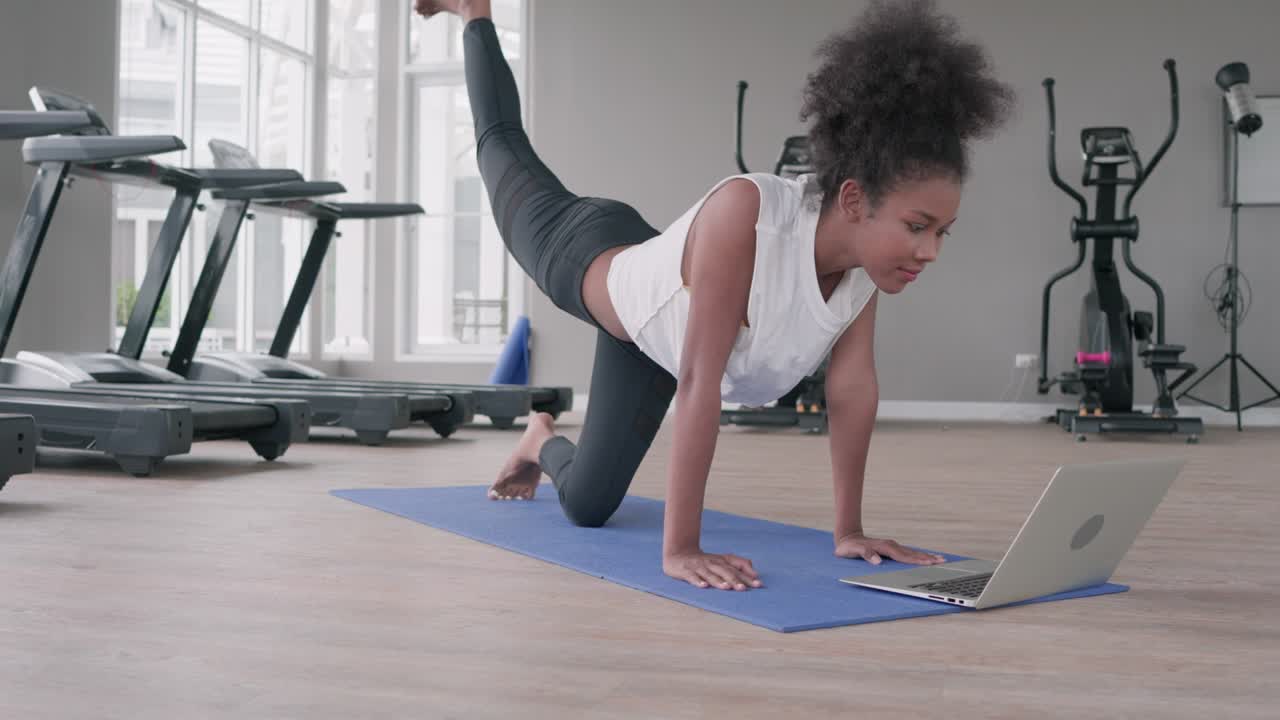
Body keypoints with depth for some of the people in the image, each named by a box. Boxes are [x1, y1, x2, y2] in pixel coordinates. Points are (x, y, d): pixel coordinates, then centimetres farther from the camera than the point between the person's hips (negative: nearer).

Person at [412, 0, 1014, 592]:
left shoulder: (869, 244, -32)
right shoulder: (744, 212, -51)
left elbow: (854, 384, -25)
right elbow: (699, 384, -51)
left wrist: (849, 530, -24)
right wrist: (680, 549, -50)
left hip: (652, 327, 6)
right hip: (586, 263, -6)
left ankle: (541, 444, 49)